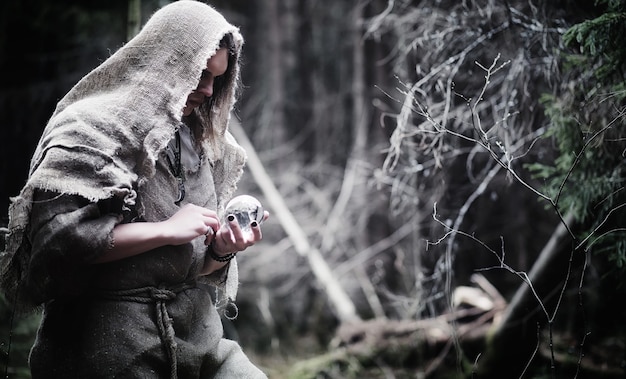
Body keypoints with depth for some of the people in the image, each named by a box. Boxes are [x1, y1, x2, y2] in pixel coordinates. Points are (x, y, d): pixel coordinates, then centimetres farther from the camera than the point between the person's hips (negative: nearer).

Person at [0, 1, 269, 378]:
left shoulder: (199, 142, 16)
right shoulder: (91, 127, -6)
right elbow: (56, 234, -20)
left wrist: (221, 250, -4)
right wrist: (165, 231, -18)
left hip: (197, 331, 7)